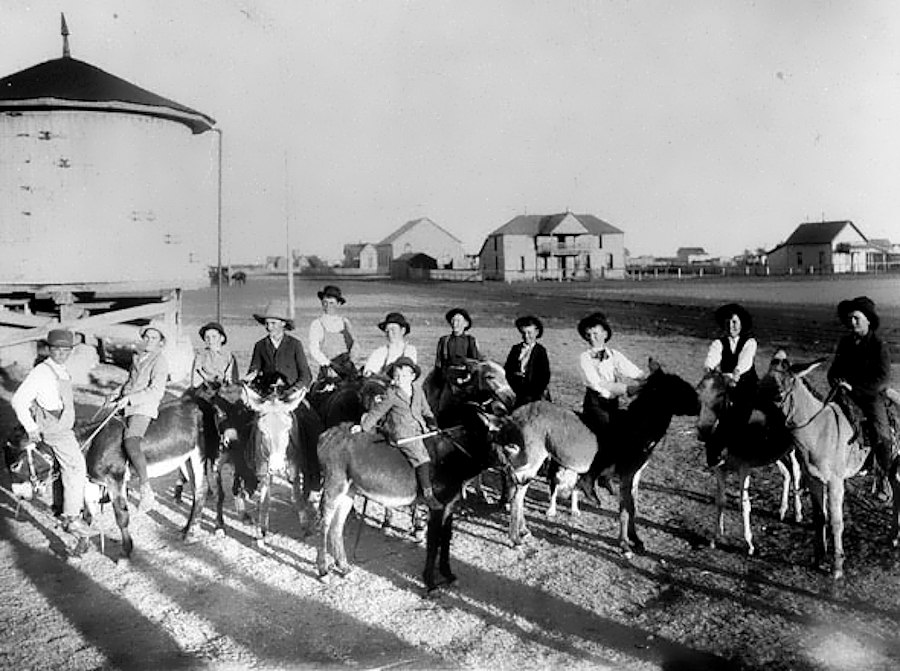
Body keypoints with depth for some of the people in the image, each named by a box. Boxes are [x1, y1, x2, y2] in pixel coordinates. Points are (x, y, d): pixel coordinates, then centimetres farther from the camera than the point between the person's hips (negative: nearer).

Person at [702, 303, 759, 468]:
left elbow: (745, 360, -18)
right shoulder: (719, 343, 6)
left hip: (747, 388, -1)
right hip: (726, 389, 1)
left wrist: (736, 374, -39)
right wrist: (710, 368, -39)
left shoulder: (750, 342, 2)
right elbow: (711, 357, -15)